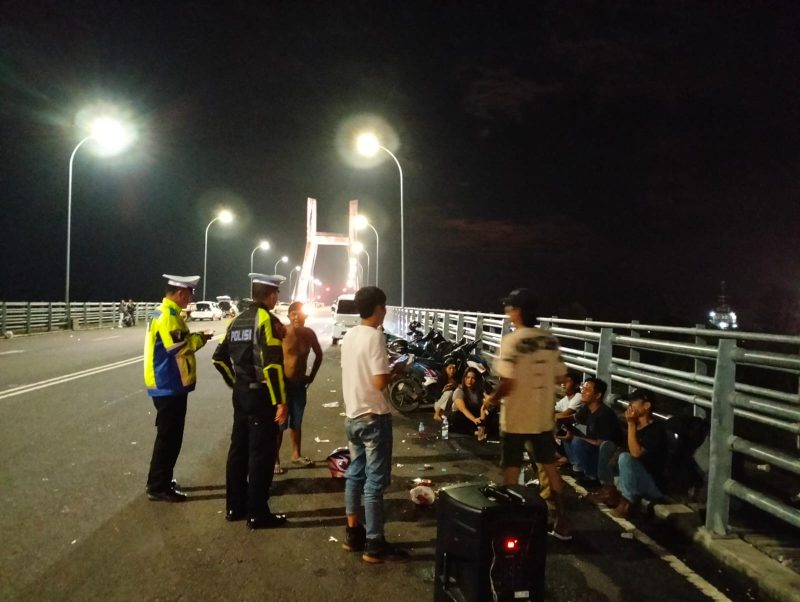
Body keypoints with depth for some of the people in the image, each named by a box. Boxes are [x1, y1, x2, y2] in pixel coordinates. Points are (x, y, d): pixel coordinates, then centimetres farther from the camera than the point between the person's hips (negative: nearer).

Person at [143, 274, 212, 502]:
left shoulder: (165, 312, 14)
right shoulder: (167, 315, -19)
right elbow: (177, 347, -26)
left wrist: (193, 337, 4)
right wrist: (198, 339, -11)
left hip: (168, 384, 11)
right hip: (169, 386, -11)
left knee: (170, 435, 18)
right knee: (168, 436, -2)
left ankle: (160, 481, 29)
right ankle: (158, 487, 7)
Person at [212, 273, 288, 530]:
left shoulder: (237, 320, 10)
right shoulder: (268, 320, -16)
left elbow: (220, 357, 14)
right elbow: (272, 365, -24)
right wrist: (280, 401, -20)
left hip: (240, 394, 8)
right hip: (261, 396, -8)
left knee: (238, 449, 15)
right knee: (261, 454, 0)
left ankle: (235, 506, 26)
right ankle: (257, 514, 8)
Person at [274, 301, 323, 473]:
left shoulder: (309, 333, 0)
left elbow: (319, 354, 15)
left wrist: (312, 375, 11)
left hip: (300, 384, 5)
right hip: (282, 383, -5)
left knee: (296, 423, 16)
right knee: (279, 424, -1)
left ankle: (296, 456, 29)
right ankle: (275, 460, 9)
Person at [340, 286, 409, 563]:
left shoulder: (348, 336, 7)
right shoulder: (375, 336, -18)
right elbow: (380, 382, -22)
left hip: (352, 415, 9)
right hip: (374, 417, -8)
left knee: (355, 474, 17)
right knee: (375, 481, -1)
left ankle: (353, 533, 27)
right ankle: (375, 544, 7)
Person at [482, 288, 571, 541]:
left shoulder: (512, 341, -18)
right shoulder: (550, 340, 1)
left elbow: (508, 383, -22)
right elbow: (560, 377, 7)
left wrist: (491, 399, -5)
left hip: (516, 418, -6)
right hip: (544, 416, 6)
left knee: (511, 472, 7)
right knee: (550, 467, 17)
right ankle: (562, 523, 25)